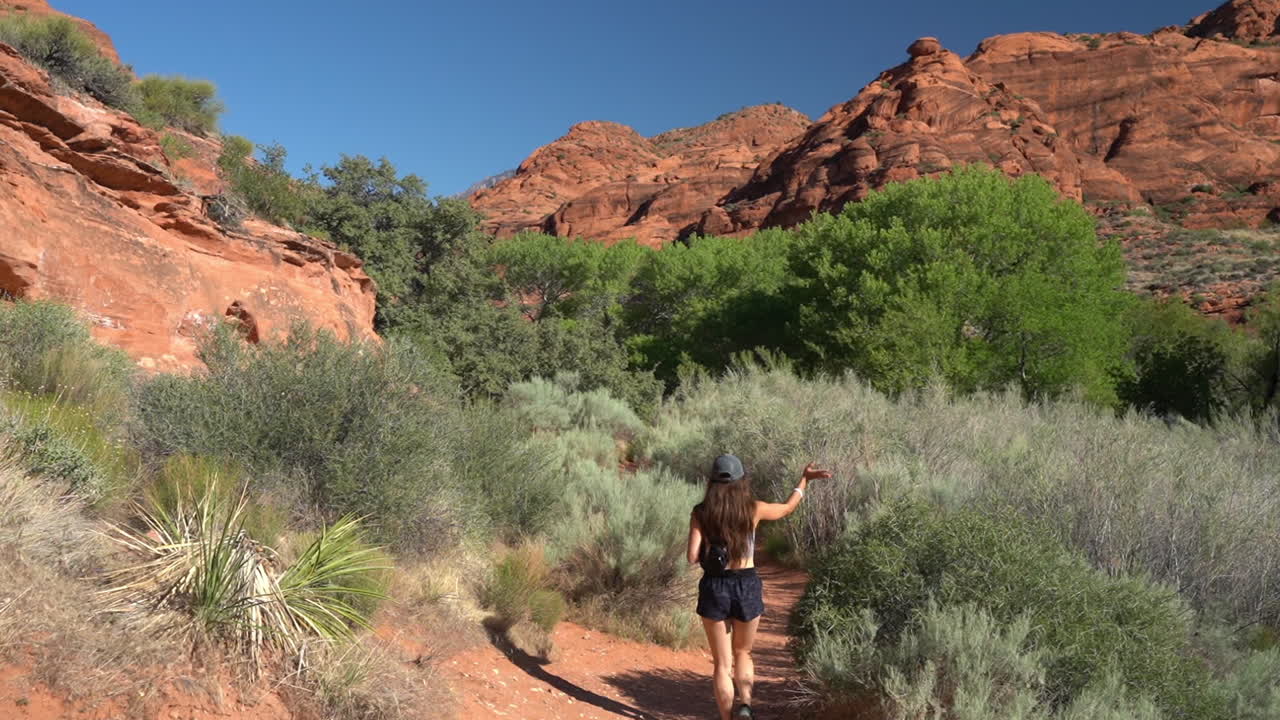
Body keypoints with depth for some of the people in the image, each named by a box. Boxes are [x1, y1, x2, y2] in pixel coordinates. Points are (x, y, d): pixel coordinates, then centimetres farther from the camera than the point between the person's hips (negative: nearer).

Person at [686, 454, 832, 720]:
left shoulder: (700, 513, -5)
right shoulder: (753, 509, -3)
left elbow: (693, 557, -11)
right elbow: (787, 508, 16)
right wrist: (804, 479, 28)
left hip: (714, 588, -1)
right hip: (747, 587, 1)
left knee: (722, 663, 13)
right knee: (742, 653, 23)